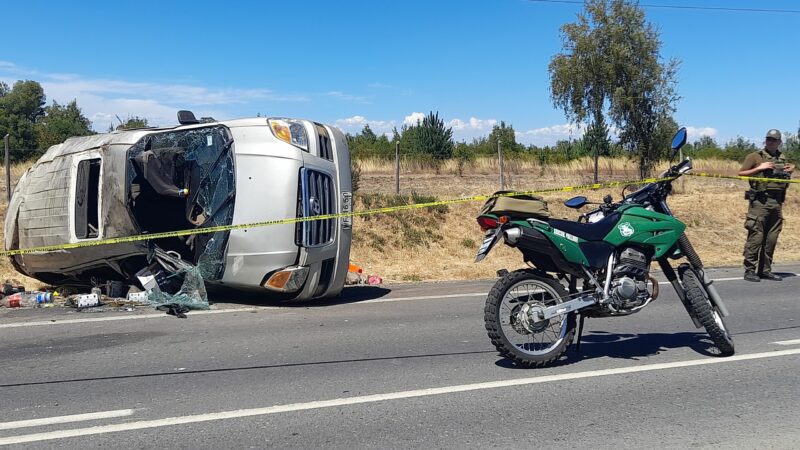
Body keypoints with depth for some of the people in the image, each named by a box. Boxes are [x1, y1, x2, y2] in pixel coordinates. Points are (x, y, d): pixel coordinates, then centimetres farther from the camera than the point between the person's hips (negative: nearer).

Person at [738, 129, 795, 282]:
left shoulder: (783, 159, 18)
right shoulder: (755, 157, 0)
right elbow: (741, 173, -4)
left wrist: (790, 170, 8)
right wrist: (759, 168, -14)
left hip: (777, 203, 6)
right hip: (760, 201, -6)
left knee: (771, 239, 8)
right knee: (756, 236, -8)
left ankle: (765, 270, 15)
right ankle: (750, 270, -4)